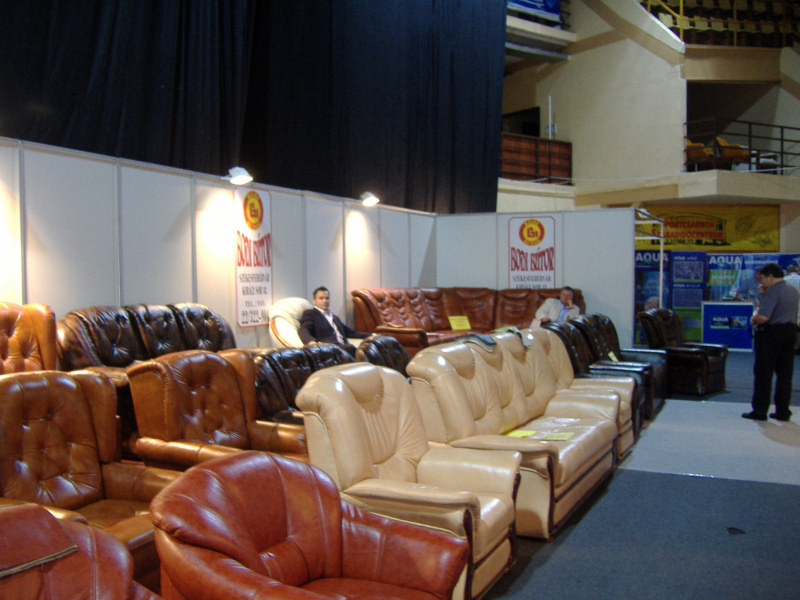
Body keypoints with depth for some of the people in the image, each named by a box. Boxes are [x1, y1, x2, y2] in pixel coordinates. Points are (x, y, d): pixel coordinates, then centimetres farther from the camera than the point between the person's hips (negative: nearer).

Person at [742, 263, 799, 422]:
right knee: (785, 374, 11)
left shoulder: (773, 291, -16)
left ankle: (760, 410, 3)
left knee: (763, 374, 0)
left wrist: (754, 318, -4)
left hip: (770, 333, -8)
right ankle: (783, 411, 14)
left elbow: (764, 317, -25)